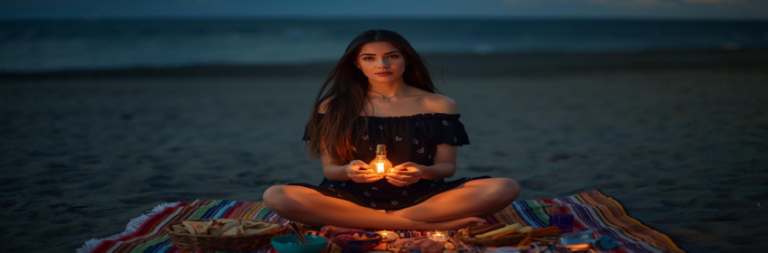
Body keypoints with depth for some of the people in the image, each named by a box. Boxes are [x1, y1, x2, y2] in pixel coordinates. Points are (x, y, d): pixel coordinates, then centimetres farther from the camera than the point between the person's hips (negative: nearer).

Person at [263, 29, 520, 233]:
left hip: (422, 197, 1)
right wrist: (348, 171, -20)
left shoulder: (440, 105, 3)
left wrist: (422, 172, -20)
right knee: (277, 196, -29)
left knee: (504, 188, -24)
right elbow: (329, 169, 4)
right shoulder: (333, 106, 3)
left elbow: (447, 167, 4)